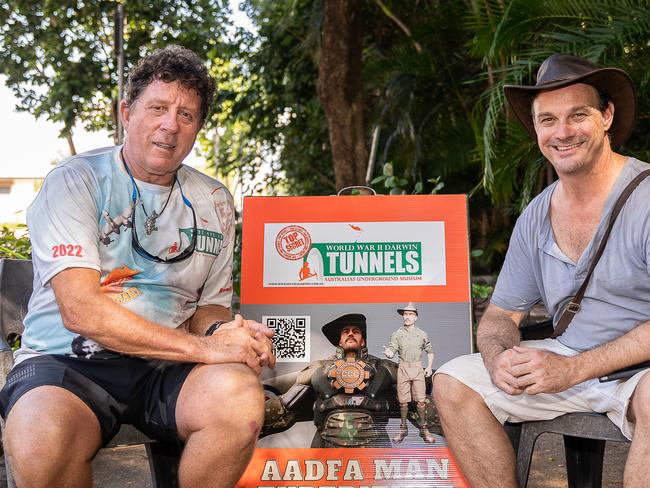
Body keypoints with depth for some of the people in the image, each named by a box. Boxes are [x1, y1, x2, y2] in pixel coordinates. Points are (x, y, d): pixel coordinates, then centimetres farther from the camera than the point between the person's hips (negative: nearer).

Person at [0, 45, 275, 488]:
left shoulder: (215, 203, 12)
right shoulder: (74, 182, -3)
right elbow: (79, 310, -14)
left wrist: (222, 331, -9)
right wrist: (202, 348, -19)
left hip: (165, 369, 3)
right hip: (68, 361, -3)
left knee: (241, 398, -30)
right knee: (39, 444, -36)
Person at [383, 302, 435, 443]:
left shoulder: (422, 334, 6)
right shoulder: (397, 334, 2)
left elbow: (430, 350, 18)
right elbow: (392, 351, -6)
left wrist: (429, 366, 7)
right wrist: (388, 353, -30)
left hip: (418, 369, 0)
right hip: (403, 369, 0)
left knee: (421, 400, -3)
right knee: (403, 401, 3)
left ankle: (423, 429, 7)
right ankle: (403, 429, 15)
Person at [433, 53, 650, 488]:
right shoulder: (536, 218, 6)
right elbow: (500, 315, 10)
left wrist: (574, 368, -24)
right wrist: (498, 356, -13)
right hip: (567, 361, 6)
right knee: (452, 382, -8)